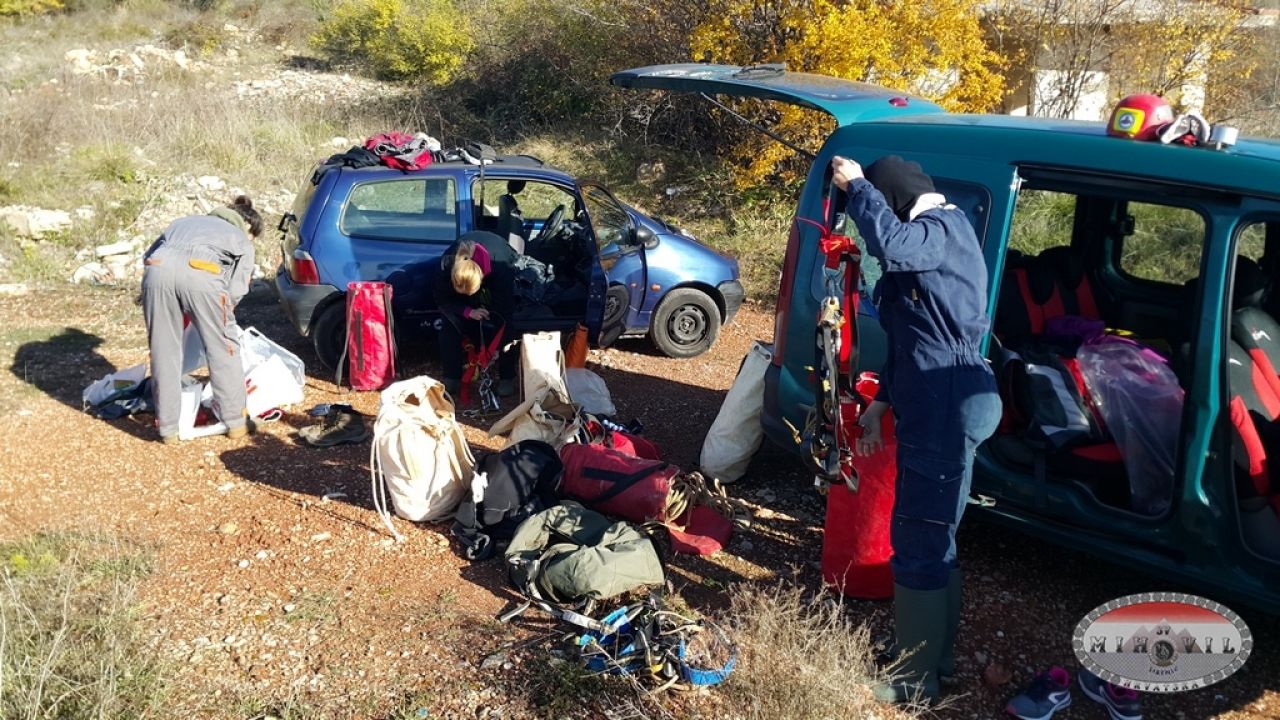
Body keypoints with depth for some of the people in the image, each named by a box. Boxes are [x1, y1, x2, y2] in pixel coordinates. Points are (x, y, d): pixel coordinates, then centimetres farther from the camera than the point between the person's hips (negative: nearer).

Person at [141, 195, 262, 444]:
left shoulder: (187, 221, 40)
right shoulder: (243, 241, 29)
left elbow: (148, 256, 29)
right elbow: (236, 290, 13)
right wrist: (220, 313, 31)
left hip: (159, 269, 3)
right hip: (201, 273, -3)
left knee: (164, 352, 13)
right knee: (223, 349, 11)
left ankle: (168, 428, 19)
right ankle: (235, 422, 18)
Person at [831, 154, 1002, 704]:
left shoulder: (942, 229, -13)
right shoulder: (930, 237, 19)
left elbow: (890, 244, -37)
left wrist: (856, 185, -20)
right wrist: (882, 401, 22)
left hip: (949, 408, -11)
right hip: (932, 406, 11)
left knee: (917, 543, -2)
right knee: (930, 538, 20)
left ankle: (917, 678, 11)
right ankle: (936, 653, 35)